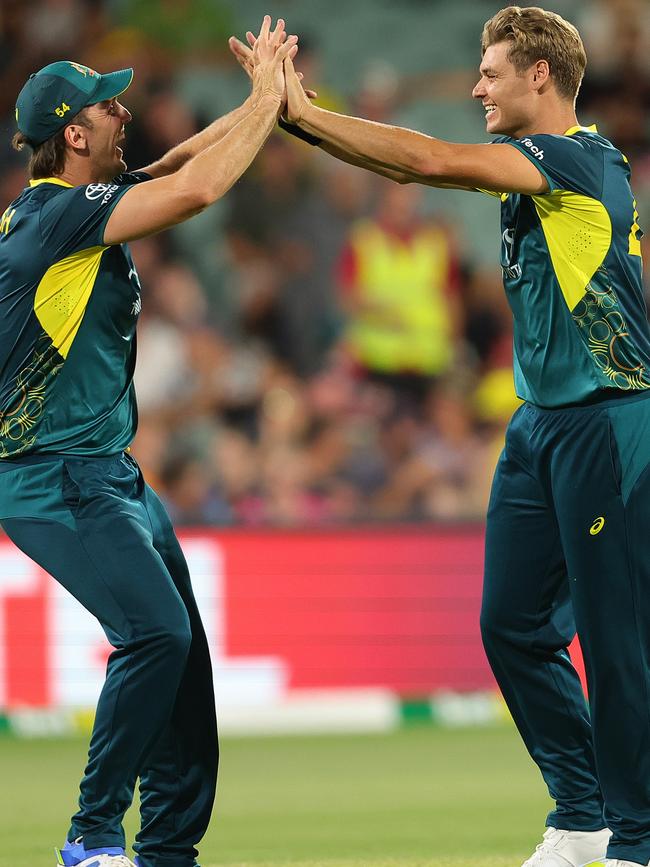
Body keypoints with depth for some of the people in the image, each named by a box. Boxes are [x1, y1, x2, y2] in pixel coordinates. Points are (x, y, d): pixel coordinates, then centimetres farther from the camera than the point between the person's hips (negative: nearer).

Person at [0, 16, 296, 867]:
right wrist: (268, 96, -14)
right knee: (156, 631, -18)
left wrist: (263, 98, 3)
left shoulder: (81, 203, 10)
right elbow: (197, 188, -25)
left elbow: (183, 161, 17)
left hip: (110, 473, 10)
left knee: (181, 645, 7)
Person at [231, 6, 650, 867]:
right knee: (512, 625, 8)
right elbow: (412, 164, 14)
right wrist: (295, 109, 4)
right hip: (541, 422, 9)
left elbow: (432, 161, -21)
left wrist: (305, 113, -14)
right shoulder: (524, 164, 13)